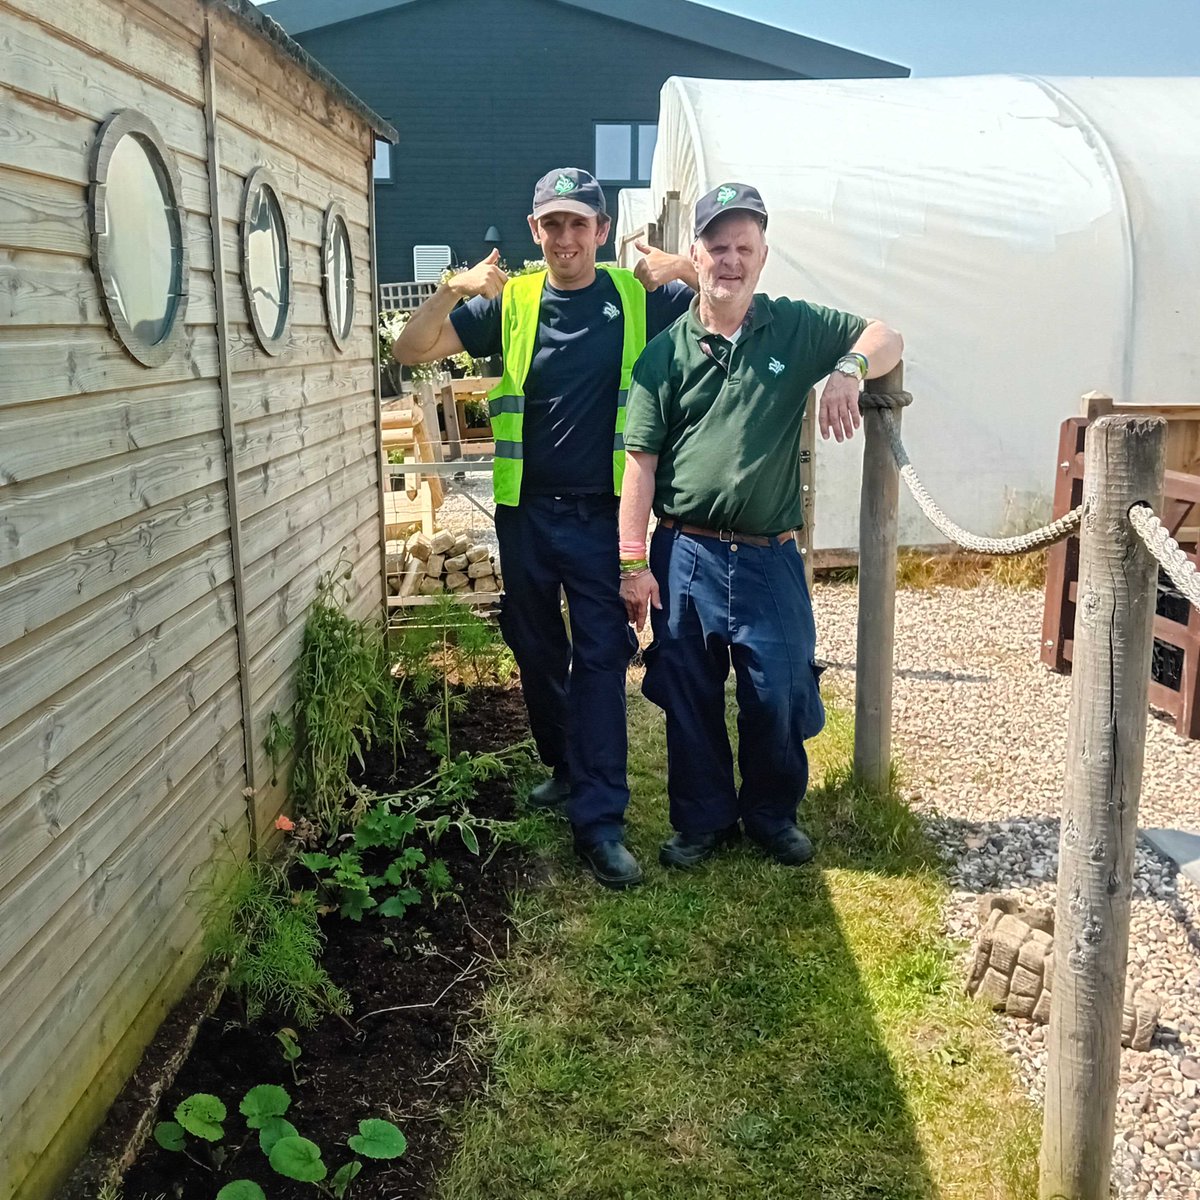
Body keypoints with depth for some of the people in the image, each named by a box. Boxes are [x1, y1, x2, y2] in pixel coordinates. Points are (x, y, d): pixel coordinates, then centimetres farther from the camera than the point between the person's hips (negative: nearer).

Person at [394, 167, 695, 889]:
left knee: (601, 658, -4)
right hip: (526, 510, 3)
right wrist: (453, 291, -17)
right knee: (535, 650, 15)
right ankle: (567, 767, 37)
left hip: (602, 512, -3)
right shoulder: (510, 303, 2)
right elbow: (412, 351, 1)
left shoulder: (637, 298, -1)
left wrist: (681, 268, -17)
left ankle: (600, 820, 0)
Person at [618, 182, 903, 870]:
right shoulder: (666, 353, 2)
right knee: (690, 698, 9)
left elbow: (887, 338, 10)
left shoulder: (797, 329, 5)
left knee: (779, 696, 7)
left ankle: (773, 815, 31)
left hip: (770, 557, 1)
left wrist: (849, 368, -14)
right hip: (685, 554, 0)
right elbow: (641, 462, -1)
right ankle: (704, 820, 28)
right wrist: (634, 563, -5)